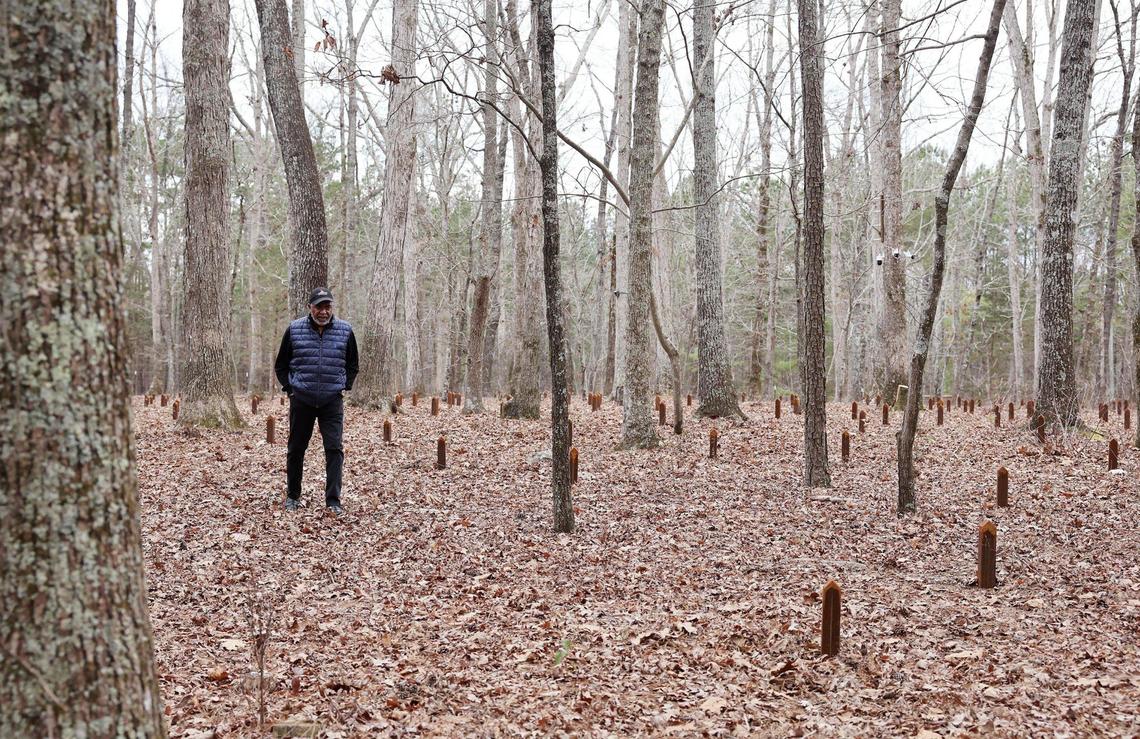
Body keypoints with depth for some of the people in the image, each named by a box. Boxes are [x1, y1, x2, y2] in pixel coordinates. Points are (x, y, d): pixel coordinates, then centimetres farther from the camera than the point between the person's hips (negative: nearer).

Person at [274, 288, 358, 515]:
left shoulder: (344, 330, 1)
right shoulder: (294, 330, -1)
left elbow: (353, 364, 15)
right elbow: (281, 366, 10)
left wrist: (344, 387, 5)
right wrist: (290, 388, 1)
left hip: (332, 401, 0)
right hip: (301, 401, 1)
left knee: (334, 449, -8)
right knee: (296, 448, 10)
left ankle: (333, 501, -4)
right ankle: (293, 496, 26)